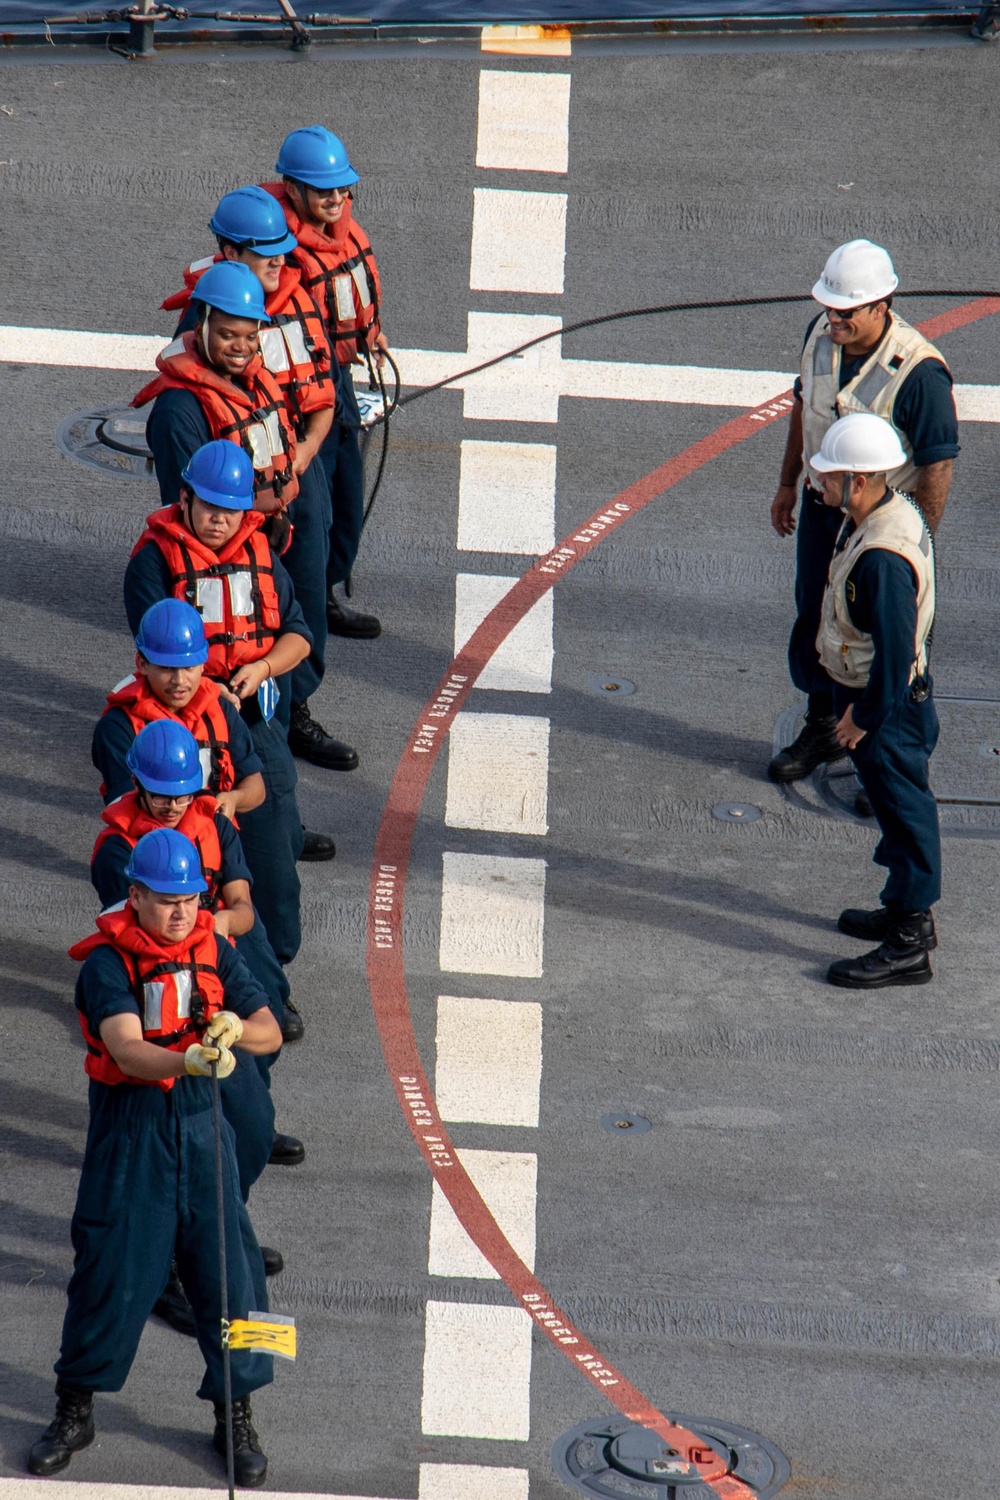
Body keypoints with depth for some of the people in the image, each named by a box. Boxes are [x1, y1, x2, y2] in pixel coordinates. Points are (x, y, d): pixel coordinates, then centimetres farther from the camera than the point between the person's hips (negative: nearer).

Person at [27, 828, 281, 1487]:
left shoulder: (213, 950, 1)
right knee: (110, 1266, 2)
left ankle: (237, 1418, 17)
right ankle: (75, 1413, 20)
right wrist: (189, 1060, -48)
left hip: (201, 1122, 3)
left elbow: (270, 1032, 0)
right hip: (130, 1129, -3)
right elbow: (126, 1049, -29)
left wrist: (235, 1029, -24)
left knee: (228, 1265, 2)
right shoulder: (106, 962, -14)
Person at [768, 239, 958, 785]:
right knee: (814, 618, 19)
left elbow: (938, 464, -22)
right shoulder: (820, 335, -8)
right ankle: (822, 729, 40)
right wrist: (787, 484, 16)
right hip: (821, 506, 7)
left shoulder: (918, 371, -29)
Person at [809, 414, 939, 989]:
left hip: (887, 704, -10)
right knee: (899, 808, 23)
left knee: (904, 812, 0)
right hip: (874, 689, 10)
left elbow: (894, 649, -29)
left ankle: (908, 946, 9)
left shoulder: (883, 559, -33)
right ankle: (906, 911, 38)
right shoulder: (893, 511, 0)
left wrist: (865, 716, -18)